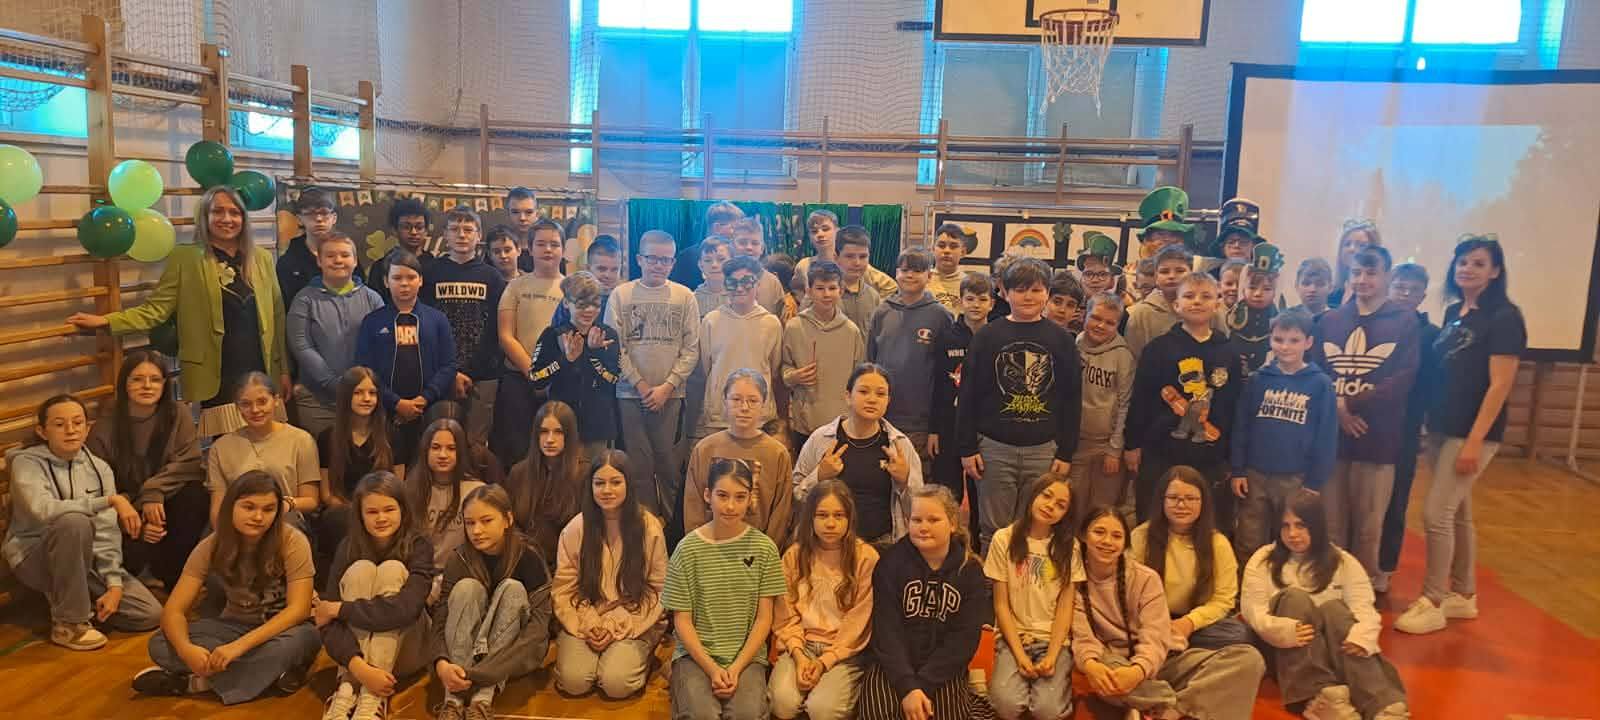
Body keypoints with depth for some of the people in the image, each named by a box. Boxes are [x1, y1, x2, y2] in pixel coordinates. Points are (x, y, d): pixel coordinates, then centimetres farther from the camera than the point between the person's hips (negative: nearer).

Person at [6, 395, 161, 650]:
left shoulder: (99, 468, -1)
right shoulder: (27, 463, -13)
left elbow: (107, 533, -7)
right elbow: (43, 510, -33)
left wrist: (114, 584, -17)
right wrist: (111, 500, -35)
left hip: (86, 558, 4)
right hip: (35, 558, -4)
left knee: (149, 613, -11)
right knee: (75, 522, -37)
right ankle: (69, 623, -20)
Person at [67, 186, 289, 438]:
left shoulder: (262, 258, 9)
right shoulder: (185, 258, 1)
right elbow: (155, 308, 0)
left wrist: (284, 369, 10)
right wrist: (106, 321, -13)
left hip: (261, 373, 3)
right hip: (219, 377, -3)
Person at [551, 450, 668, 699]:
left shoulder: (649, 528, -6)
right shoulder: (575, 529, -1)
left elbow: (658, 589, -3)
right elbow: (562, 589, 1)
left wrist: (617, 626, -11)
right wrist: (589, 624, -13)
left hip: (634, 624, -1)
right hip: (584, 621, 2)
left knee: (617, 683, -24)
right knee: (573, 681, -21)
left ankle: (636, 656, 8)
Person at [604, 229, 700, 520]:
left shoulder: (685, 297, 4)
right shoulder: (620, 295, 2)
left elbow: (691, 350, 2)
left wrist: (666, 387, -7)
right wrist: (640, 384, -6)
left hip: (670, 395, 0)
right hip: (630, 394, 0)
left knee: (668, 464, 3)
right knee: (638, 465, 3)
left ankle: (670, 525, 15)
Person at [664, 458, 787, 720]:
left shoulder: (763, 548, -1)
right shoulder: (688, 549, -3)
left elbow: (764, 617, 1)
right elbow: (682, 620, -1)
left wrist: (737, 667, -10)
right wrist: (711, 669, -12)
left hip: (747, 655, 1)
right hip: (695, 653, 0)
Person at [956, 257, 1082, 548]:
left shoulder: (1062, 340, 4)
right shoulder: (987, 336, 2)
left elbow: (1072, 400, 6)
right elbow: (968, 395, 2)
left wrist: (1066, 453, 1)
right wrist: (966, 448, -2)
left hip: (1044, 450, 1)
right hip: (994, 448, 0)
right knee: (994, 531, 6)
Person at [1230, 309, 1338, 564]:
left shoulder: (1321, 384, -4)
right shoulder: (1257, 380, 1)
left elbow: (1326, 438, -4)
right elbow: (1240, 427, 3)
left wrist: (1315, 483, -6)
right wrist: (1237, 470, -2)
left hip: (1296, 479, -1)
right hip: (1255, 476, 2)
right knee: (1248, 545, 11)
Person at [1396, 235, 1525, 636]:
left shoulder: (1504, 317, -12)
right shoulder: (1454, 312, 10)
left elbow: (1499, 385, -16)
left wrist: (1474, 441, -19)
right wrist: (1429, 426, 10)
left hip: (1473, 432, -7)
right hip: (1442, 427, 7)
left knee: (1436, 514, -7)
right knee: (1457, 514, 15)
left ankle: (1433, 603, 5)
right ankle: (1463, 596, 27)